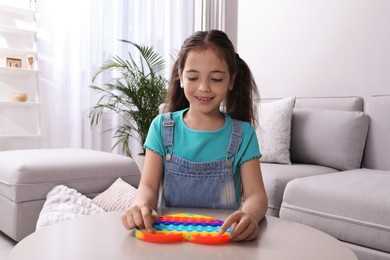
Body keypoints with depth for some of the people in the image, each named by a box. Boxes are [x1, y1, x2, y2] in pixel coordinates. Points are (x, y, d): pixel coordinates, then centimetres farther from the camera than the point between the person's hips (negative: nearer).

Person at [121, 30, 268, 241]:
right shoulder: (162, 127, 2)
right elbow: (148, 186, -3)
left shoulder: (242, 134, 0)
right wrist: (142, 205, -27)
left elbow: (256, 194, -8)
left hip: (225, 236, -1)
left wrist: (249, 216, -31)